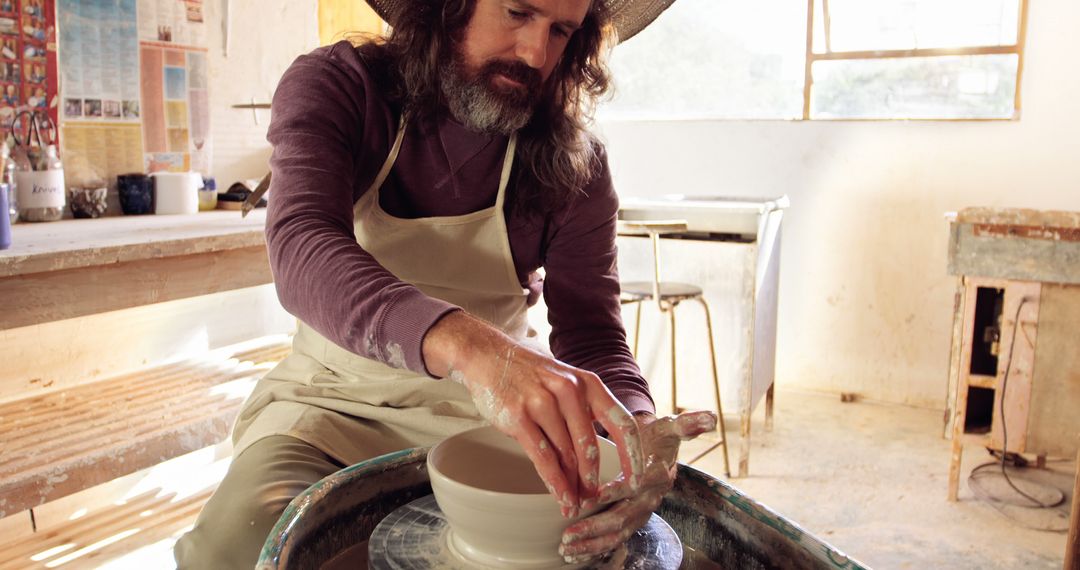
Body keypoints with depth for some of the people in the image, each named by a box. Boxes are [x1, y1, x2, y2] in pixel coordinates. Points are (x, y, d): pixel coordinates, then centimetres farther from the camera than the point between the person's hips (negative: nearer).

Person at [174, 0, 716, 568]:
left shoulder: (574, 165, -9)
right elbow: (300, 249, -31)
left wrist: (636, 428, -38)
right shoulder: (332, 85, -14)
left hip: (485, 412, 2)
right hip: (338, 398, -1)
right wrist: (464, 344, -50)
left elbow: (594, 337, -14)